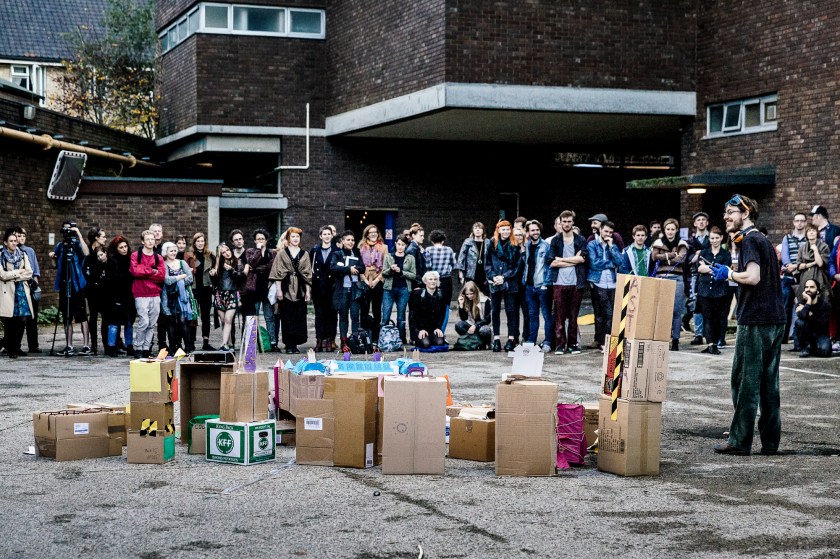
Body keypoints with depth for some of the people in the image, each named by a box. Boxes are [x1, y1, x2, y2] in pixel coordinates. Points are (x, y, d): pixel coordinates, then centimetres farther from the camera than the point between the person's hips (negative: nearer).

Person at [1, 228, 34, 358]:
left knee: (22, 321, -3)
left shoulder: (22, 255, 13)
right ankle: (11, 349, 5)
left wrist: (14, 277, -7)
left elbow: (29, 273, 4)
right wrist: (19, 272, -4)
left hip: (22, 291, 4)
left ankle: (16, 347, 11)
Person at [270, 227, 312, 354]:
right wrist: (278, 289, -6)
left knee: (299, 318, 0)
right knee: (287, 318, -2)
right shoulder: (281, 253, 4)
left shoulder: (304, 254, 11)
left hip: (300, 290, 2)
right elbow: (278, 272, 1)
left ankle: (295, 344, 7)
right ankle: (288, 345, 3)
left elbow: (308, 274, 10)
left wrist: (308, 291, 4)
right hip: (286, 289, -2)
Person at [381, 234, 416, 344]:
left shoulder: (410, 258, 6)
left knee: (401, 318, 5)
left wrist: (401, 272, -12)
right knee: (385, 316, -5)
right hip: (389, 289, 0)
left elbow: (413, 275, 1)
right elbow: (383, 273, 5)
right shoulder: (388, 257, 8)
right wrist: (391, 270, -16)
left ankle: (401, 340, 11)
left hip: (403, 289, 0)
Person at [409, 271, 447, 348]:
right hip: (419, 326, -3)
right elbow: (414, 313, -8)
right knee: (425, 344, -26)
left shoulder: (440, 294, 3)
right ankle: (415, 339, 8)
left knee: (439, 343, -24)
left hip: (434, 327, 3)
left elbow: (442, 313, 6)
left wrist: (438, 328, -7)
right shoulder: (418, 293, -8)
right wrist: (421, 329, -16)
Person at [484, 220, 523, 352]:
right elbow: (487, 263, 3)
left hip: (509, 283, -1)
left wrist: (504, 277, -11)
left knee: (510, 311, -1)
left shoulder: (515, 246, 3)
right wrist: (493, 277, -11)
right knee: (495, 310, 5)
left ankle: (511, 339, 1)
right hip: (494, 282, 1)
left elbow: (517, 265, 0)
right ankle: (496, 339, 9)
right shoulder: (491, 244, 5)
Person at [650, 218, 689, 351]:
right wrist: (672, 255, -8)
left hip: (676, 278, -1)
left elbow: (681, 259, -6)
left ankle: (675, 341, 0)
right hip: (660, 278, 1)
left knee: (676, 310, -3)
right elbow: (654, 257, -4)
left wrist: (664, 259, -5)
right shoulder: (658, 243, 12)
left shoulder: (681, 244, 10)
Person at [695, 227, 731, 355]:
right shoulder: (703, 252, 13)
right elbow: (699, 268, -2)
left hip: (720, 290, -1)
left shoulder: (726, 254, 7)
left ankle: (715, 344, 8)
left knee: (717, 319, 1)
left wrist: (707, 267, -8)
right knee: (707, 317, -4)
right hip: (704, 289, 2)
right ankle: (710, 344, -8)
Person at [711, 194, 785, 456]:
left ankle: (740, 441, -1)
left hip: (754, 321, -9)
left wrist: (729, 273, -5)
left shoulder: (749, 240, -9)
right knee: (769, 382, 10)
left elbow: (753, 277, -22)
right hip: (775, 321, 9)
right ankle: (771, 441, 13)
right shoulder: (764, 240, 19)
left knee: (746, 383, -4)